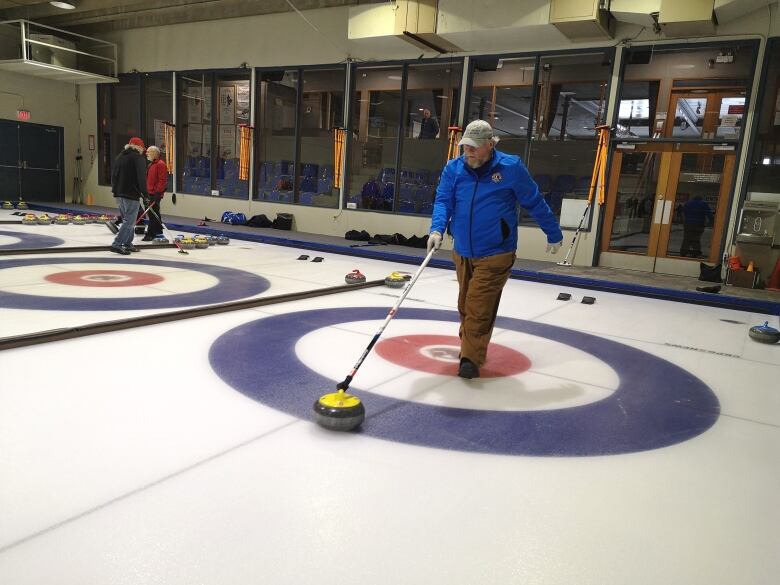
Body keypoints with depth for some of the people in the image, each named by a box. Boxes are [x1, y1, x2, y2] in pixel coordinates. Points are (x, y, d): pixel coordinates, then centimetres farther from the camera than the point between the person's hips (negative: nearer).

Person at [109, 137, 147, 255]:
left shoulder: (120, 157, 17)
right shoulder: (138, 158, -8)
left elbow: (113, 175, 19)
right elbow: (141, 177, -14)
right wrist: (145, 194, -8)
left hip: (119, 194, 8)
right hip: (131, 195, -8)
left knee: (127, 219, 18)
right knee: (129, 221, -6)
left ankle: (128, 244, 20)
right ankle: (117, 244, -13)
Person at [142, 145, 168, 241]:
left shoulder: (160, 164, -11)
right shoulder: (151, 165, 20)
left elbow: (162, 180, -19)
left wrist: (158, 192, -23)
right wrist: (146, 192, 23)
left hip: (156, 194, -10)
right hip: (150, 193, 10)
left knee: (153, 214, -10)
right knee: (154, 214, 13)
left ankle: (150, 234, -8)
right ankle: (158, 233, 20)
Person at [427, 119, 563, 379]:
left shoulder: (511, 167, -7)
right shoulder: (453, 168, 1)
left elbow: (535, 202, 1)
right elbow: (443, 200, -5)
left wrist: (553, 234, 9)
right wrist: (437, 229, -25)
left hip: (495, 255, -4)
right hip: (462, 253, 5)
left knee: (479, 308, -11)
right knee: (465, 306, 16)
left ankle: (471, 359, -1)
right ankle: (470, 345, 37)